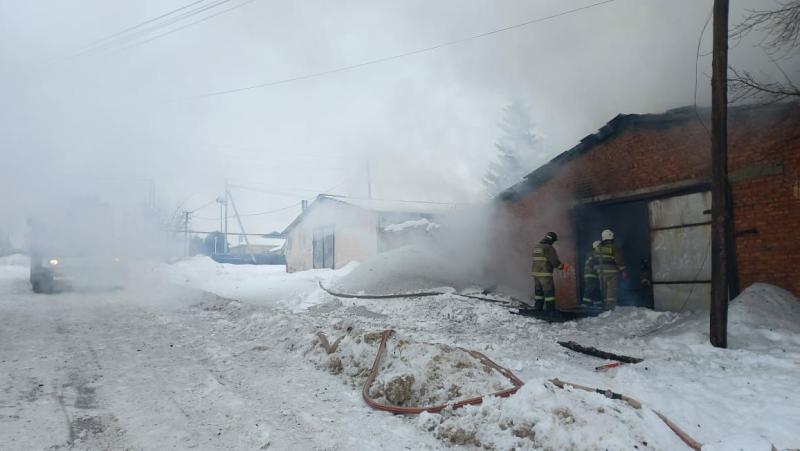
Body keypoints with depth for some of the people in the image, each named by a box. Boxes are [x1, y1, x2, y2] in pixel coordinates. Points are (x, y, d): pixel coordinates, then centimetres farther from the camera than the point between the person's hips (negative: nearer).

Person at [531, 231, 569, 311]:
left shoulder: (536, 247, 13)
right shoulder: (549, 248, -12)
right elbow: (554, 261, -15)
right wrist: (562, 266, -1)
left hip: (535, 272, 8)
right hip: (545, 273, -8)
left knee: (538, 290, 14)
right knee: (549, 291, -2)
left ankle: (538, 308, 15)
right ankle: (550, 309, -3)